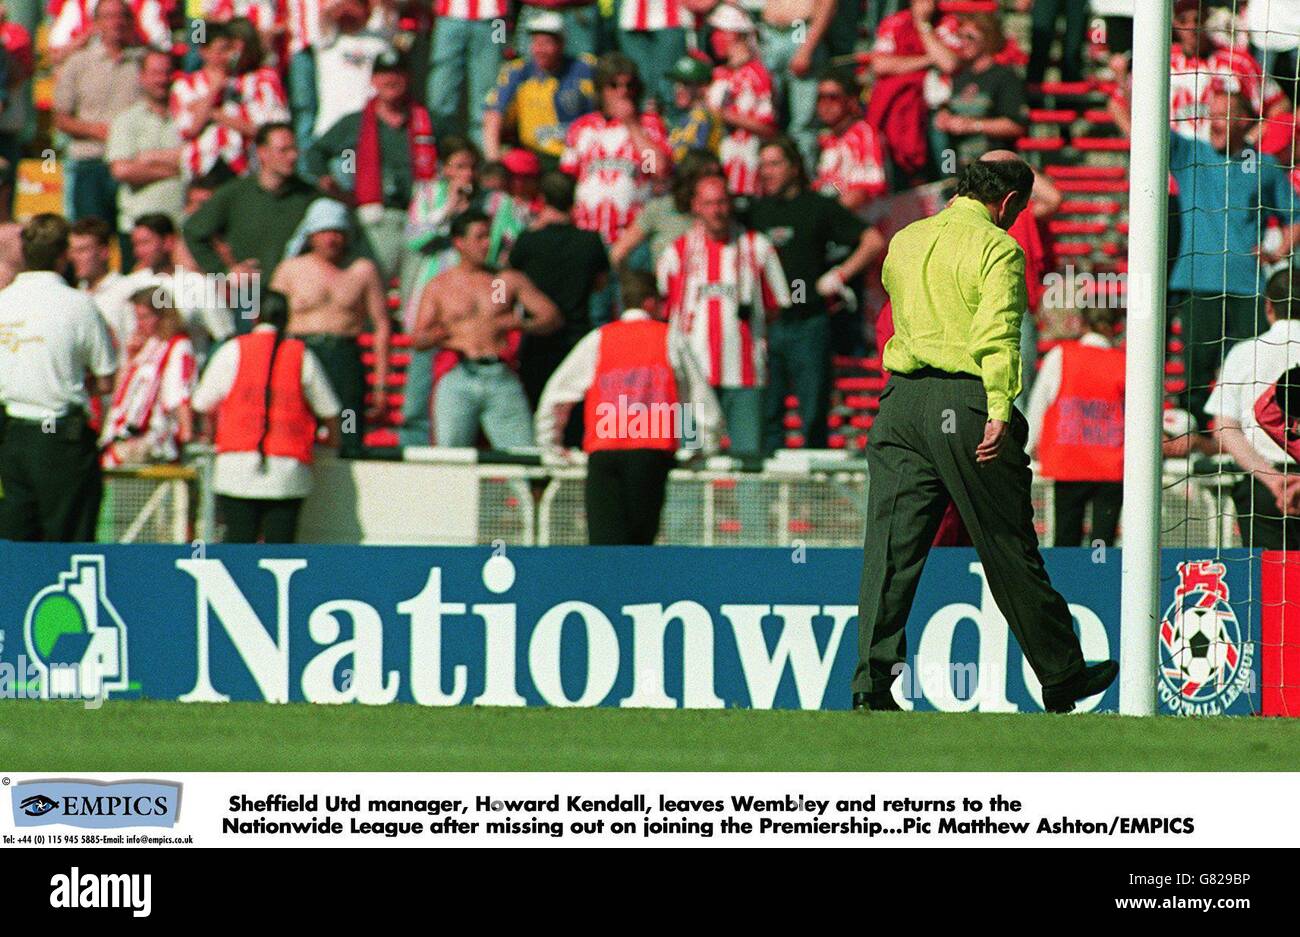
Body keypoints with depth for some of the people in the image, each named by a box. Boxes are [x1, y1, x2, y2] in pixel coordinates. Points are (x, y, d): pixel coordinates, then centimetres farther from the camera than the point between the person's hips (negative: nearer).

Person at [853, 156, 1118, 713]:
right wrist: (1000, 412, -24)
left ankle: (873, 683, -4)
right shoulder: (997, 249, -5)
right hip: (966, 404, -5)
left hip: (901, 398, 5)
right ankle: (1062, 679, 16)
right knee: (1009, 548, 4)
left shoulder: (904, 242, 16)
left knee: (889, 549, 4)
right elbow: (997, 333, -17)